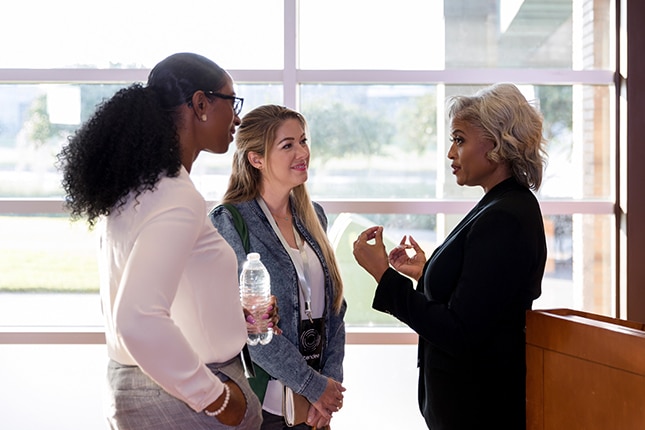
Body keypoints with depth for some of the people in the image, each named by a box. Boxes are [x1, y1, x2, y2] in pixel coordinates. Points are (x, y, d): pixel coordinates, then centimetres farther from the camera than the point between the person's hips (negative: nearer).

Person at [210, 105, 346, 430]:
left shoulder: (313, 216, 7)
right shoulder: (229, 222, -12)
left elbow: (333, 308, 8)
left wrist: (332, 383, -3)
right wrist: (315, 386, -14)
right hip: (259, 404, -5)